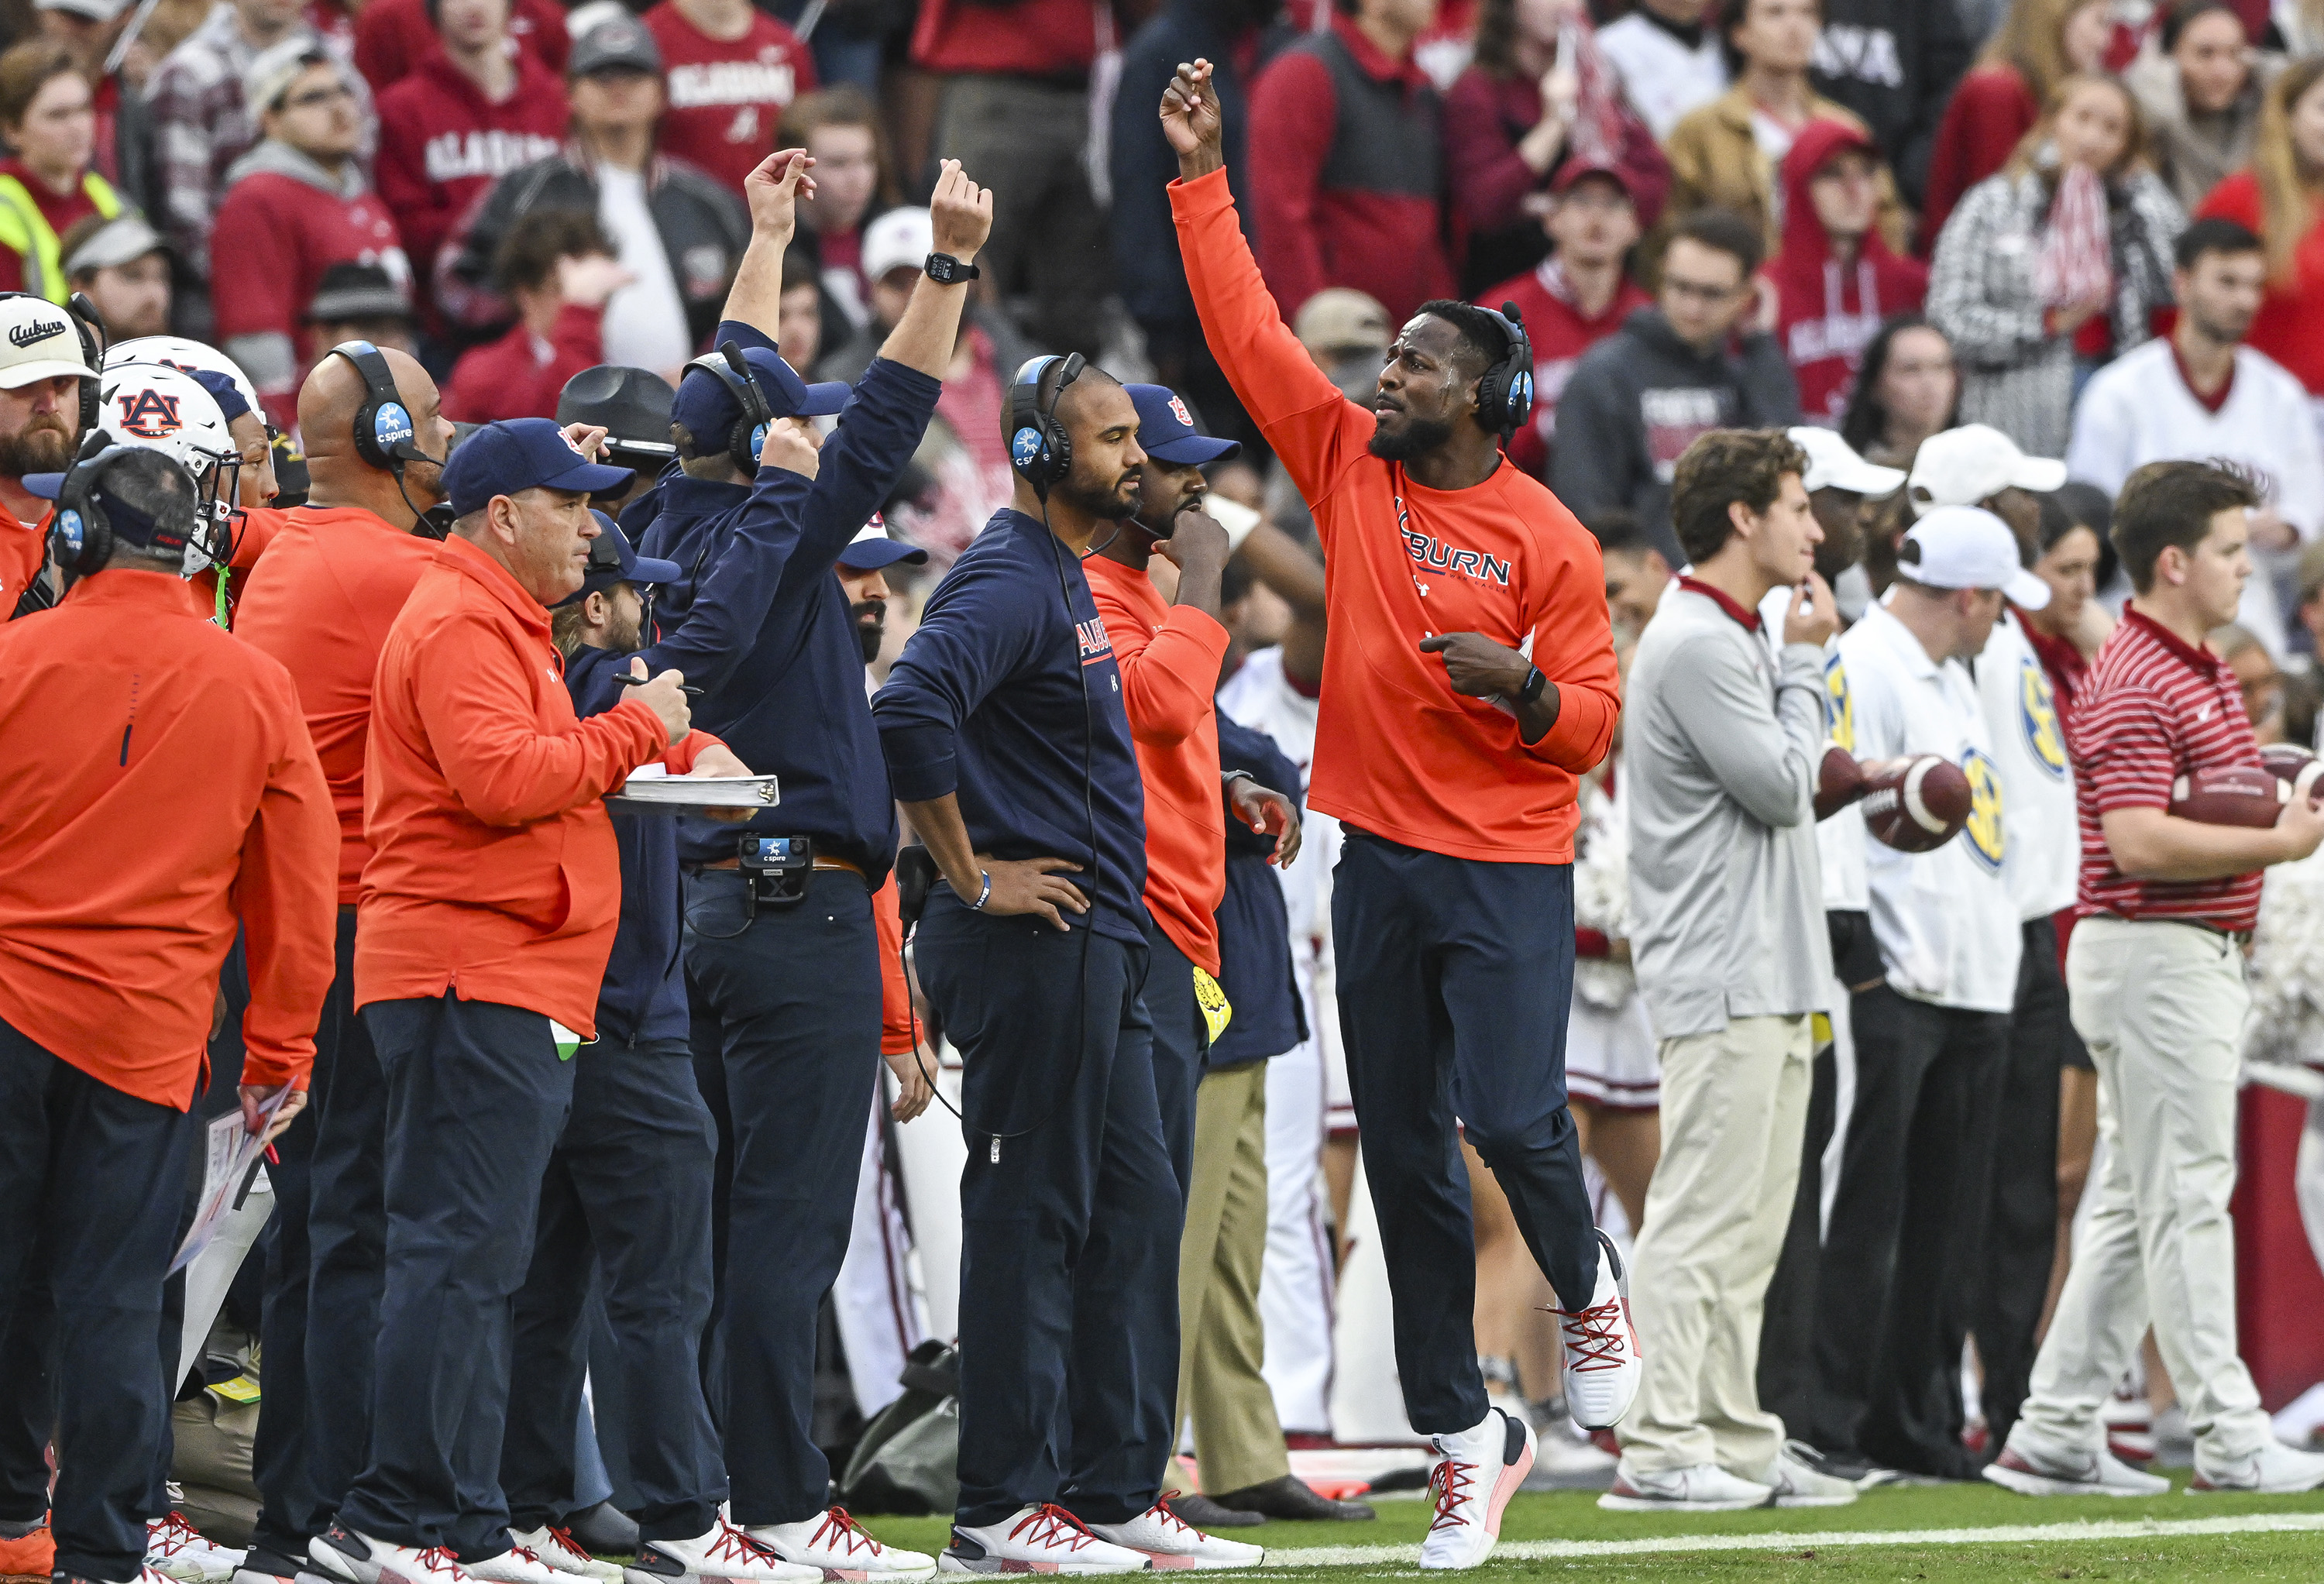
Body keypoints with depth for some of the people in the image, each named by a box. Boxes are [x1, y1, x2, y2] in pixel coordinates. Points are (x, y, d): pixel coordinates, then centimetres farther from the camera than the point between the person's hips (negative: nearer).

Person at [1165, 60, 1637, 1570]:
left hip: (1509, 875, -5)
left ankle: (1590, 1290, 17)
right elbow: (1249, 329, 6)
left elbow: (1592, 720, -5)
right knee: (1404, 1159, 4)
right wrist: (1203, 176, 3)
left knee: (1513, 1113, -17)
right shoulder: (1352, 465, 6)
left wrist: (1521, 688, -25)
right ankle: (1466, 1438, 11)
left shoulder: (1547, 538, -6)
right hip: (1380, 862, 5)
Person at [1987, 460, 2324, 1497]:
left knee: (2133, 1205, 11)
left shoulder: (2198, 673, 17)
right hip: (2153, 955, -11)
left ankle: (2055, 1435, 13)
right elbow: (2138, 840, -25)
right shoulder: (2134, 686, -16)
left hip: (2198, 960, 11)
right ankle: (2228, 1438, -3)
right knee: (2187, 1198, -6)